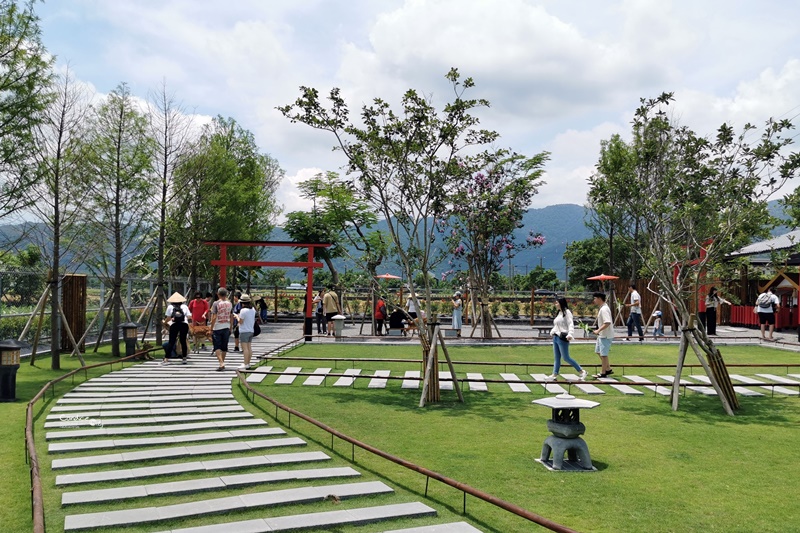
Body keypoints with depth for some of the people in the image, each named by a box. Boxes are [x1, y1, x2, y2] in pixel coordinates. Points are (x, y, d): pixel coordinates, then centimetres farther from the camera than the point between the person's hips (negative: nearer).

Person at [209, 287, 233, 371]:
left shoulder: (216, 303, -10)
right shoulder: (229, 304, 5)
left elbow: (214, 318, -13)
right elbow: (231, 317, 11)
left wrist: (211, 329, -7)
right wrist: (230, 328, 20)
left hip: (217, 328, -4)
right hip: (226, 327, 4)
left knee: (217, 347, -3)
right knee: (224, 347, 12)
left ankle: (221, 363, -17)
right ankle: (222, 363, 20)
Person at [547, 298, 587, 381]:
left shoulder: (567, 312, -9)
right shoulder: (559, 313, 17)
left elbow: (571, 324, -18)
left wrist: (570, 334, -30)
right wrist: (552, 331, 14)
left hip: (562, 337, -9)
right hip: (556, 337, 9)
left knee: (565, 357, -6)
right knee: (556, 357, 8)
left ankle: (581, 371, 3)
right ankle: (555, 374, 10)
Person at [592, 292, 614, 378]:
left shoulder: (604, 309, -21)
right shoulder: (601, 308, 10)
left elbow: (607, 322, -30)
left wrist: (598, 330, -26)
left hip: (605, 335, -11)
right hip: (601, 335, 11)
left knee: (603, 354, 0)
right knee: (598, 351, 18)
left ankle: (603, 373, 11)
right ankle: (608, 369, 26)